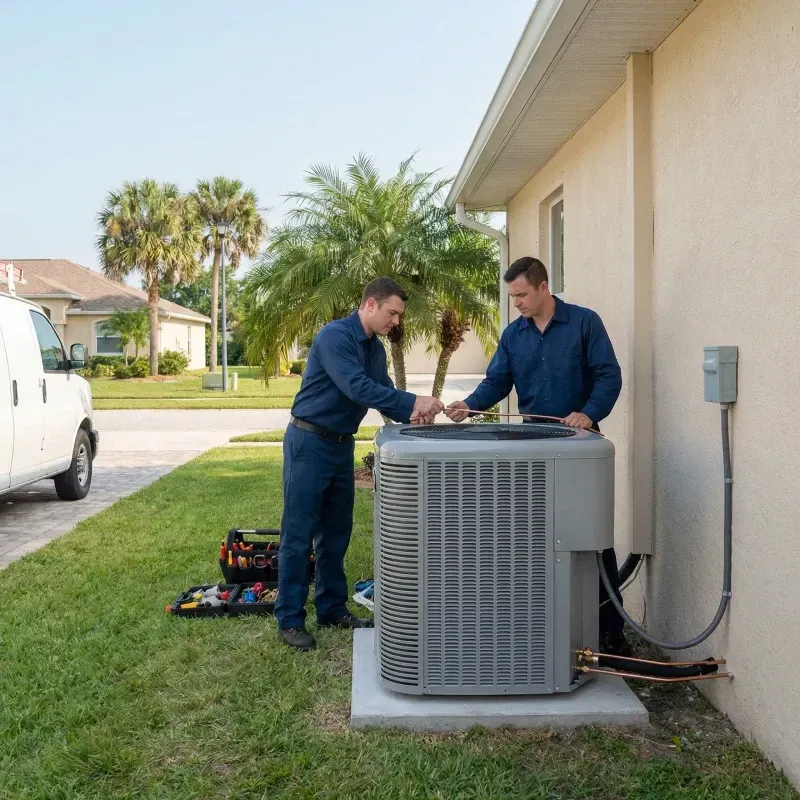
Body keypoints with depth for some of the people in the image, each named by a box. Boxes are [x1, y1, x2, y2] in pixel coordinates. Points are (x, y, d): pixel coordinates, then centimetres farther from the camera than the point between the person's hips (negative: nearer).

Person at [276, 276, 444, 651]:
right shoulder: (334, 336, -19)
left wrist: (410, 414, -8)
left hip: (342, 445, 9)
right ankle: (289, 620, 5)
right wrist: (413, 401, -31)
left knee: (336, 532, 13)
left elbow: (383, 392, 12)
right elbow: (357, 388, -30)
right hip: (309, 442, -8)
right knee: (298, 534, -2)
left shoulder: (376, 349, 9)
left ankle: (332, 609, 24)